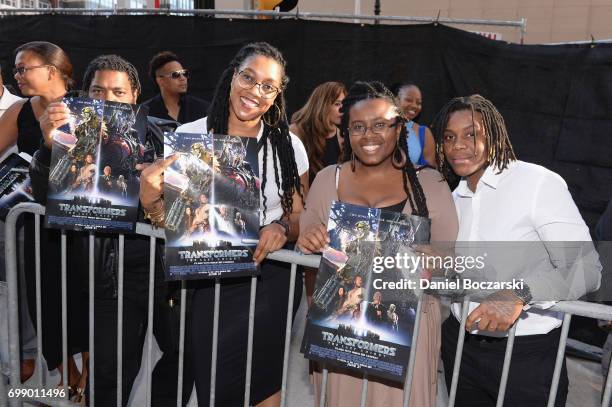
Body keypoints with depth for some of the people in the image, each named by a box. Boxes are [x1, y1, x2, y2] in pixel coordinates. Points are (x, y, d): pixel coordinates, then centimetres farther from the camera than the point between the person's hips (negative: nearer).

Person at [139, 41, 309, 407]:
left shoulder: (289, 146, 0)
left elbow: (300, 215, 7)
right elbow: (172, 219, 0)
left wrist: (283, 228, -14)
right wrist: (151, 199, -21)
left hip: (269, 278, 1)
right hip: (207, 278, 0)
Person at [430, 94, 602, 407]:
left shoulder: (540, 183, -14)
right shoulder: (455, 199, 7)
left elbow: (586, 268, -18)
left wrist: (519, 294, -33)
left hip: (529, 354, -5)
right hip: (460, 343, 6)